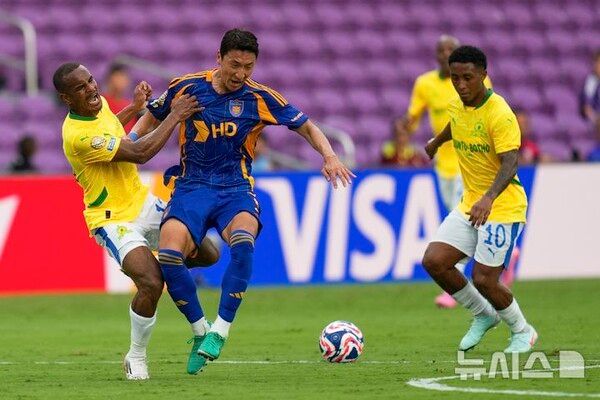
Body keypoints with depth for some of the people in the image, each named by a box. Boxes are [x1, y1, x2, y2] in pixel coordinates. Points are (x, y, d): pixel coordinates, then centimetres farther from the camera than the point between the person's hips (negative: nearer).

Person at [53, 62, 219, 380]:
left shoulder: (99, 104, 1)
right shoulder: (78, 136, -29)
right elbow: (140, 153, -31)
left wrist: (135, 107, 23)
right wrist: (174, 116, -21)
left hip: (144, 204, 9)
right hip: (114, 220, -9)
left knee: (207, 255, 9)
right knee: (151, 284, -27)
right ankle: (136, 358, -5)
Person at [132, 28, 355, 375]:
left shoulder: (260, 98, -1)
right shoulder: (186, 87, 1)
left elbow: (307, 127, 6)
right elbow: (151, 120, 17)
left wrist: (330, 156, -11)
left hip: (236, 190, -1)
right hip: (192, 187, 1)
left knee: (242, 243, -35)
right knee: (168, 257, -26)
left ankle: (220, 330, -21)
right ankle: (201, 330, -2)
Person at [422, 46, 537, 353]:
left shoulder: (499, 114, -21)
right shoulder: (457, 107, 2)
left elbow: (510, 163, -30)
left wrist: (489, 198, -46)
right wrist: (436, 142, 48)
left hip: (502, 208, -7)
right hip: (470, 205, 7)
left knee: (483, 280, -10)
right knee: (434, 261, -6)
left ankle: (522, 331, 18)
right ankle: (484, 316, 16)